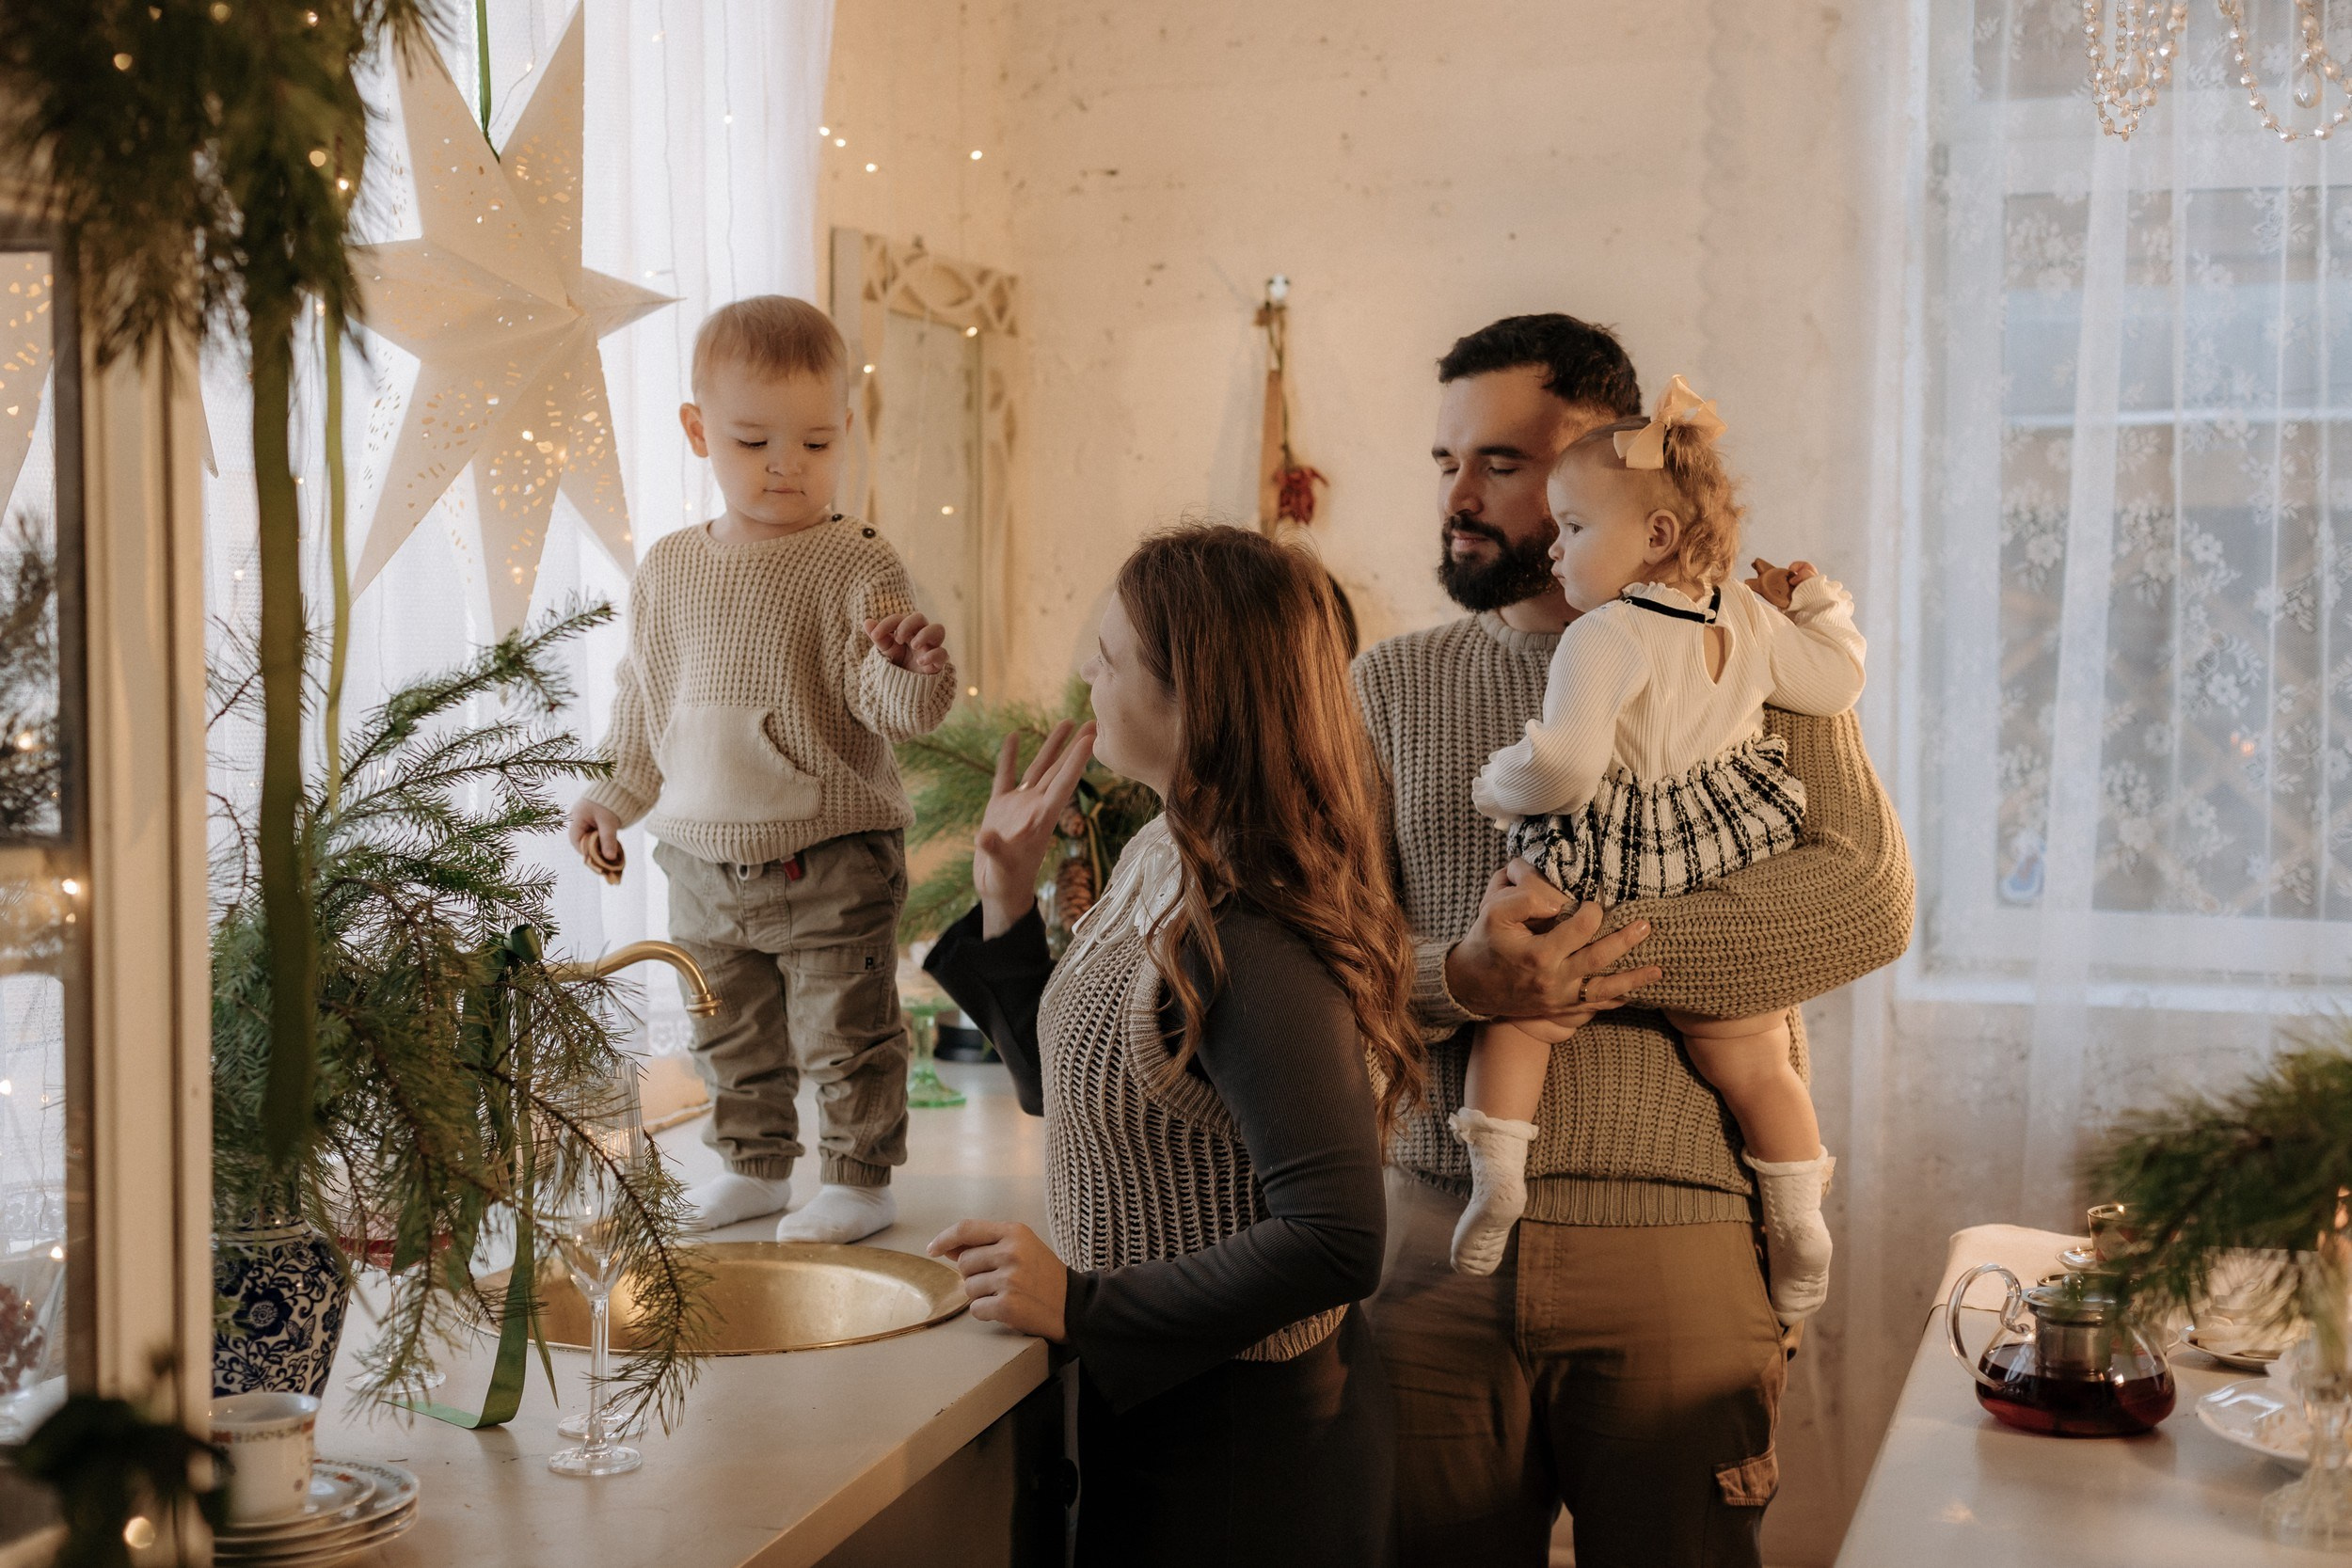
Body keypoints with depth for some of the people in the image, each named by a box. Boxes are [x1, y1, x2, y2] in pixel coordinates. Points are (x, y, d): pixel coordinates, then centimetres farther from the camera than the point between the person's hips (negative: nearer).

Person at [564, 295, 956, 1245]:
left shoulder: (855, 565, -10)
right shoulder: (668, 570, 5)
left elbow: (893, 708, -16)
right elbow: (644, 698, 17)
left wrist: (909, 668, -37)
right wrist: (616, 797, 16)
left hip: (831, 856, -5)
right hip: (704, 858, 5)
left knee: (844, 1031, 4)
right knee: (729, 1033, 18)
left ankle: (860, 1178, 20)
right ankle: (754, 1167, 35)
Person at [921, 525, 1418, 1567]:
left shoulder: (1249, 944, -29)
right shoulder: (1159, 861, 0)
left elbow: (1335, 1244, -31)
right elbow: (1060, 1082, 13)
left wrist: (1081, 1305, -25)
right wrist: (1007, 897, 2)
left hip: (1234, 1445, -9)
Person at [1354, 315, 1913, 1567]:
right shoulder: (1392, 685, 10)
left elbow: (1868, 895, -11)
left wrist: (1614, 944, -19)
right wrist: (1462, 977, -21)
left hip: (1675, 1241, -2)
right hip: (1437, 1235, 2)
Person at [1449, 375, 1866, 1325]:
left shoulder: (1605, 637, -17)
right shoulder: (1749, 618, 3)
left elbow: (1564, 763, -28)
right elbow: (1836, 684, 14)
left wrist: (1499, 787, -9)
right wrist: (1820, 606, 31)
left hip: (1608, 895, -5)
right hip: (1731, 898, 5)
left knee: (1511, 1016, 13)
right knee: (1756, 1070, 15)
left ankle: (1496, 1171, 3)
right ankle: (1799, 1225, 19)